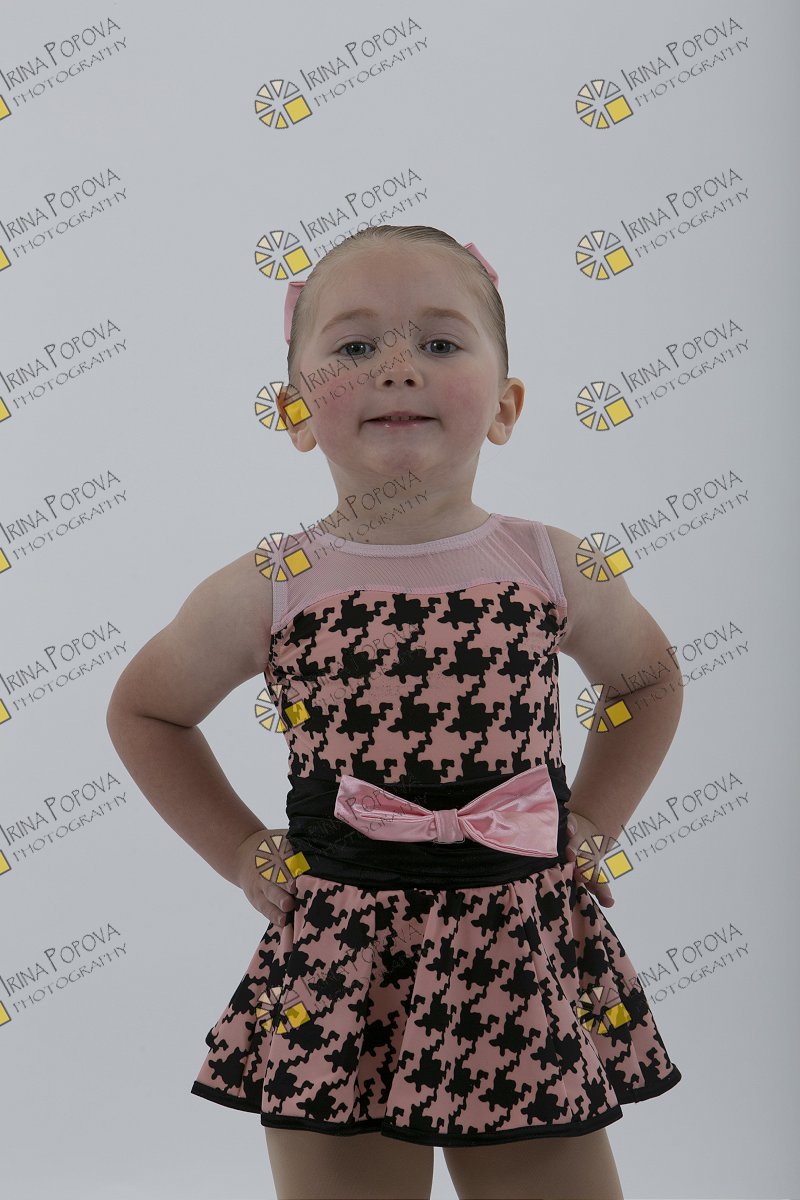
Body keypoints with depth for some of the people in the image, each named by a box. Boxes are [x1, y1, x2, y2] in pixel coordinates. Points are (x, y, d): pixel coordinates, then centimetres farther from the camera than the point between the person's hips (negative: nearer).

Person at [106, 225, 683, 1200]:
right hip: (338, 973, -1)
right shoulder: (266, 591, -5)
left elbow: (648, 683, 18)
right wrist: (238, 851, 5)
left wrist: (589, 827, 8)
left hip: (527, 970, 1)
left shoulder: (556, 569, -2)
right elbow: (144, 711, 13)